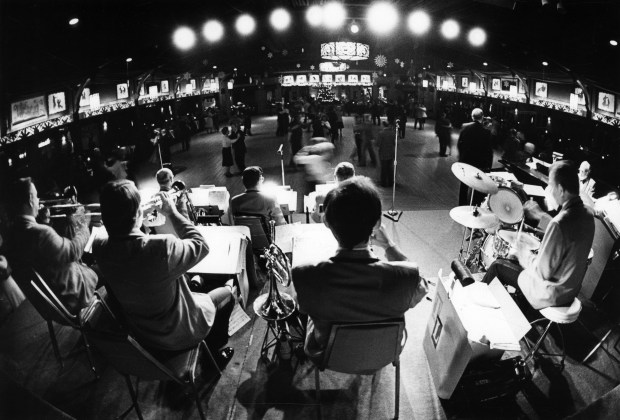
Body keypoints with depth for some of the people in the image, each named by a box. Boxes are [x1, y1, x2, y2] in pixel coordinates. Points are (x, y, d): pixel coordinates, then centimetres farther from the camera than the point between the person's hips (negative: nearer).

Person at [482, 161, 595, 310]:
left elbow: (543, 271, -27)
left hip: (552, 294, -8)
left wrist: (521, 252, -10)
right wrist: (540, 216, 13)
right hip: (572, 290, 8)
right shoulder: (587, 214, -6)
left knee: (498, 266, 9)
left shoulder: (559, 223, -34)